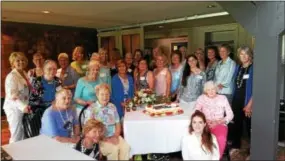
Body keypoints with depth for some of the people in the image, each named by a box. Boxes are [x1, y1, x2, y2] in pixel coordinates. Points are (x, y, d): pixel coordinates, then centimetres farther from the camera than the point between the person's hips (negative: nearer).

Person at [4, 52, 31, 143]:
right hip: (14, 108, -8)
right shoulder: (12, 76, -16)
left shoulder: (24, 74, 9)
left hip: (23, 107, 8)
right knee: (16, 136, 1)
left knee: (24, 134, 16)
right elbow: (12, 96, -24)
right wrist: (23, 106, -35)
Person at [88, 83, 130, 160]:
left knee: (126, 147, -22)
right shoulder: (91, 109, -7)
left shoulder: (112, 107, 10)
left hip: (113, 137, 4)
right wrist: (106, 139, -15)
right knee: (114, 149, -29)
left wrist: (116, 137, -6)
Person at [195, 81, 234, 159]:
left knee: (221, 138, -33)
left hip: (220, 124, 1)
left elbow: (230, 115, 7)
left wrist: (218, 122, -9)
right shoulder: (201, 98, 8)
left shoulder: (223, 98, 10)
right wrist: (205, 121, -15)